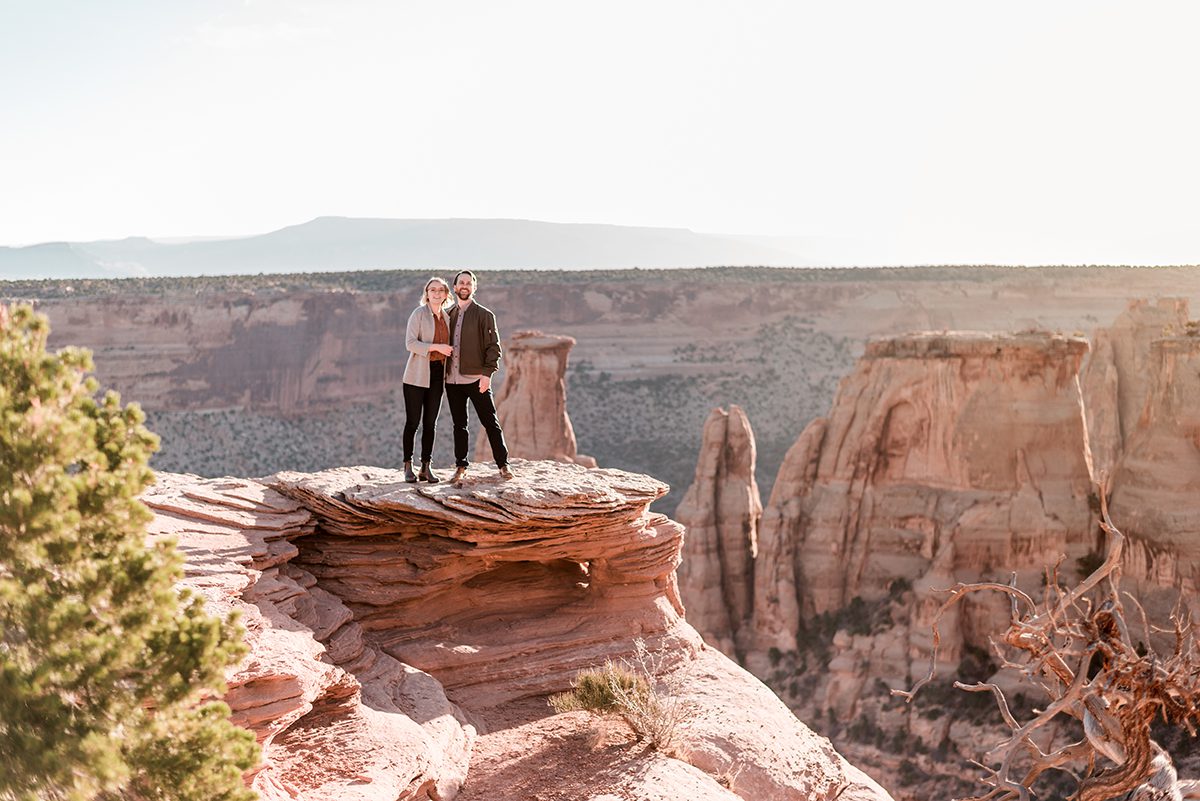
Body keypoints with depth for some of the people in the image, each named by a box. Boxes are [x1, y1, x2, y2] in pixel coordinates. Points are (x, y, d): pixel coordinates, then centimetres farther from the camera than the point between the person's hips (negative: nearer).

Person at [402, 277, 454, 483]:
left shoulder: (446, 317, 12)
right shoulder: (419, 313, -6)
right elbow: (410, 343, -14)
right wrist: (436, 347, -21)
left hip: (437, 374, 5)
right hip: (417, 375, -5)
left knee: (430, 422, 5)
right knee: (413, 421, -2)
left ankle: (426, 467, 9)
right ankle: (408, 467, 6)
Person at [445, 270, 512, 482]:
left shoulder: (484, 315, 1)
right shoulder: (448, 315, 13)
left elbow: (493, 346, -4)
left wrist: (487, 373, -15)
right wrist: (443, 372, 8)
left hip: (476, 379, -4)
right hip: (452, 379, 4)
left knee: (490, 423, -2)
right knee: (459, 425, 10)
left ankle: (503, 464, 5)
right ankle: (460, 466, 16)